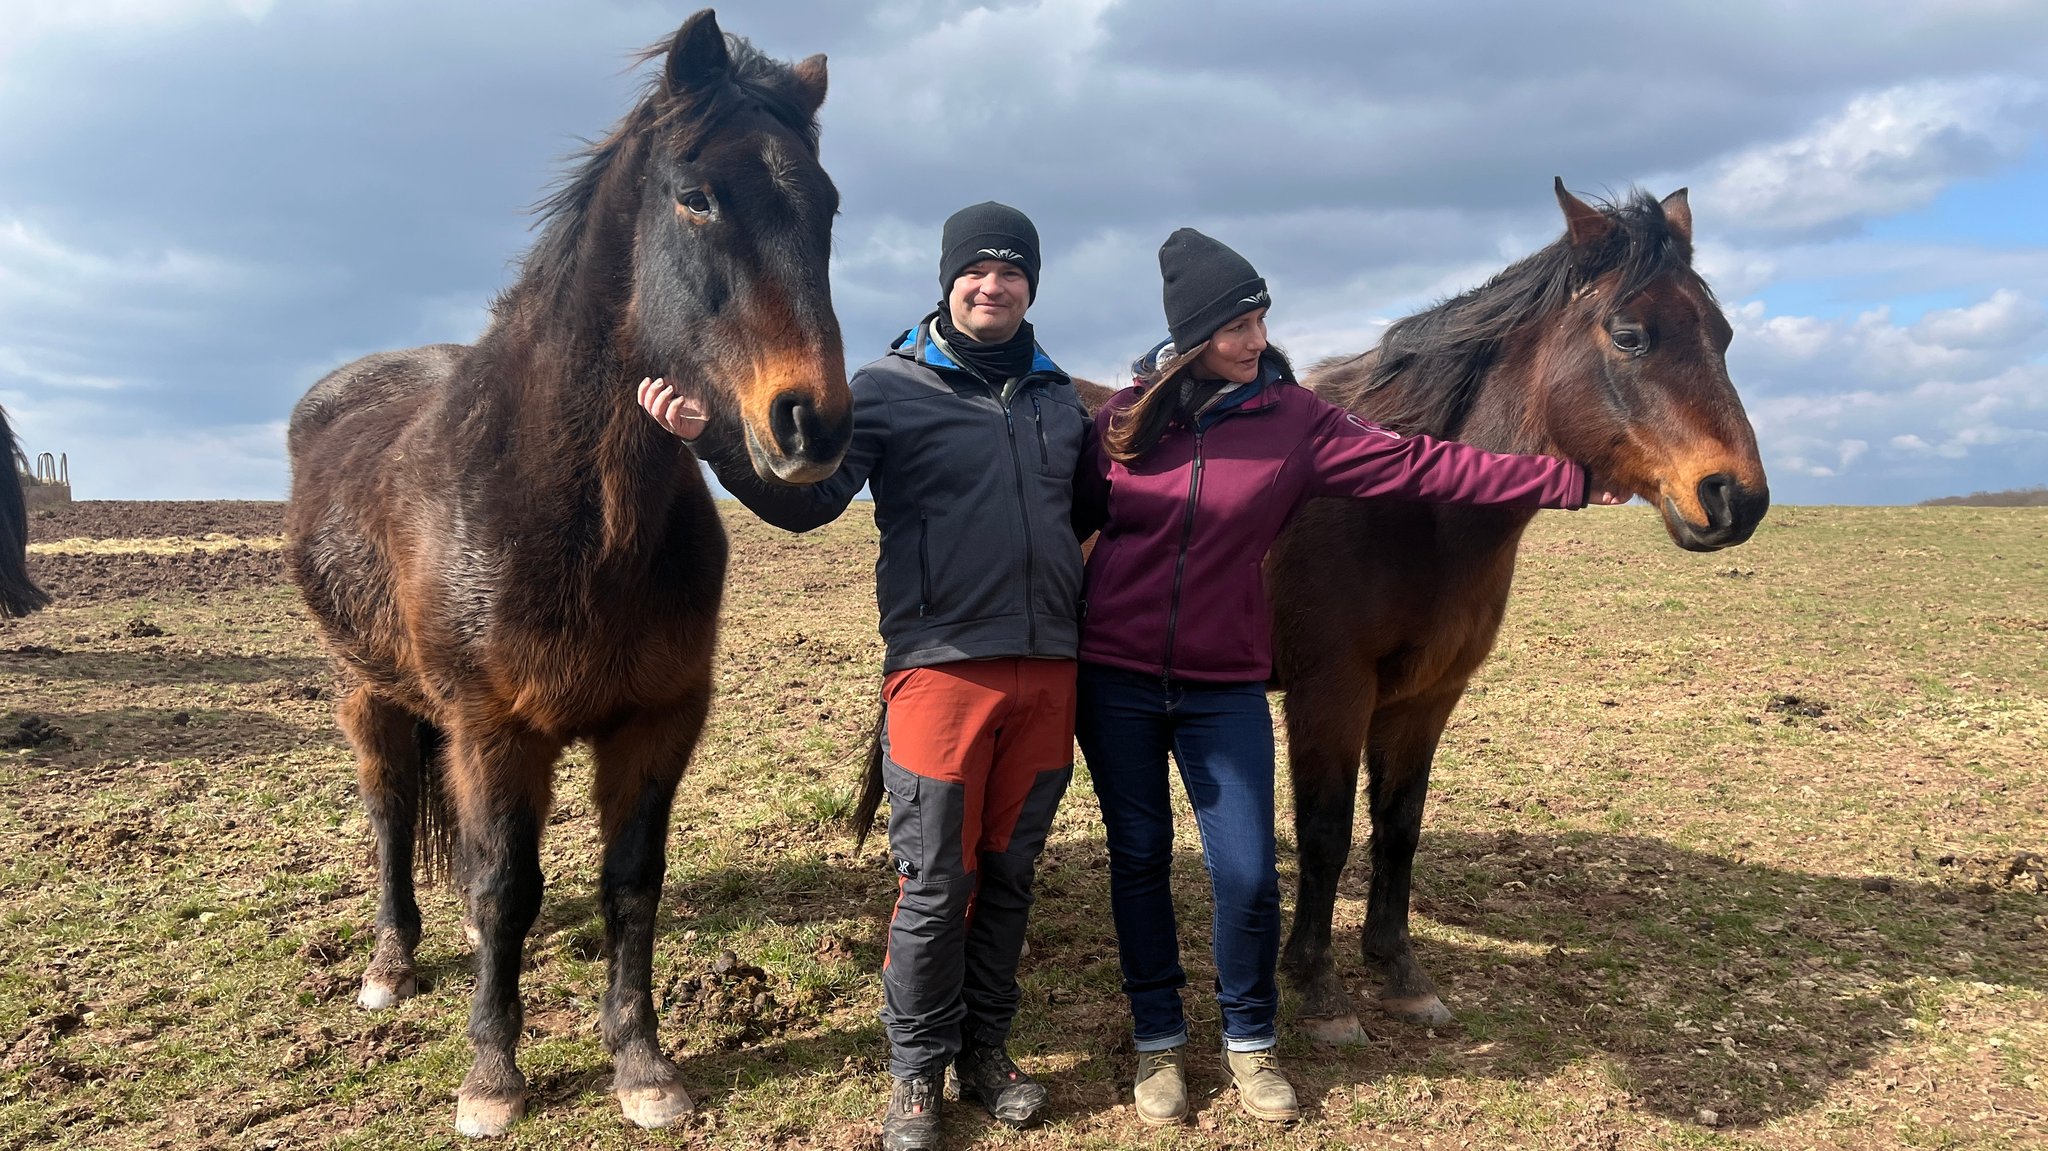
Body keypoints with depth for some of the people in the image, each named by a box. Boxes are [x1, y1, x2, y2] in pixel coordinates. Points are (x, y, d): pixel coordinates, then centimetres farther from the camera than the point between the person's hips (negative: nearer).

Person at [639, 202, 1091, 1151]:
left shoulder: (1058, 396, 13)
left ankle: (985, 1049, 30)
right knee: (934, 885, 2)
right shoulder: (890, 387, -2)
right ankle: (916, 1072, 21)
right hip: (942, 669, -4)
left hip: (1048, 671, 5)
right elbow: (806, 499, -12)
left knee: (1009, 872, 13)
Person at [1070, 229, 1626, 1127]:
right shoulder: (1127, 413, -2)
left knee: (1248, 875, -1)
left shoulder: (1293, 418, -4)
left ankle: (1249, 1039, 25)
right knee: (1140, 858, 9)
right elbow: (1076, 512, 7)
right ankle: (1157, 1039, 28)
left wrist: (1568, 481, -11)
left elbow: (1422, 467, -7)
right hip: (1115, 678, 0)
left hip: (1224, 687, 0)